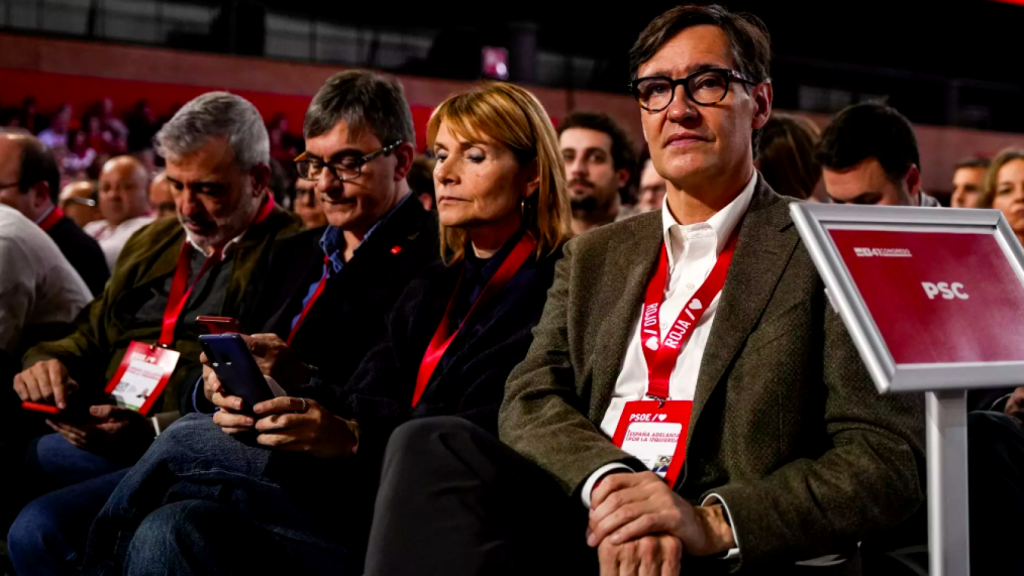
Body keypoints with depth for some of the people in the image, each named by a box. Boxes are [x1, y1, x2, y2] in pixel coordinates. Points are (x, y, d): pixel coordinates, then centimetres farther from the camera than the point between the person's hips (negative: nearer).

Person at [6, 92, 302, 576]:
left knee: (39, 528, -27)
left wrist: (147, 430, -21)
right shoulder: (153, 241, 21)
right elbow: (91, 336, 28)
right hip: (96, 441, 8)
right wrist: (51, 363, 4)